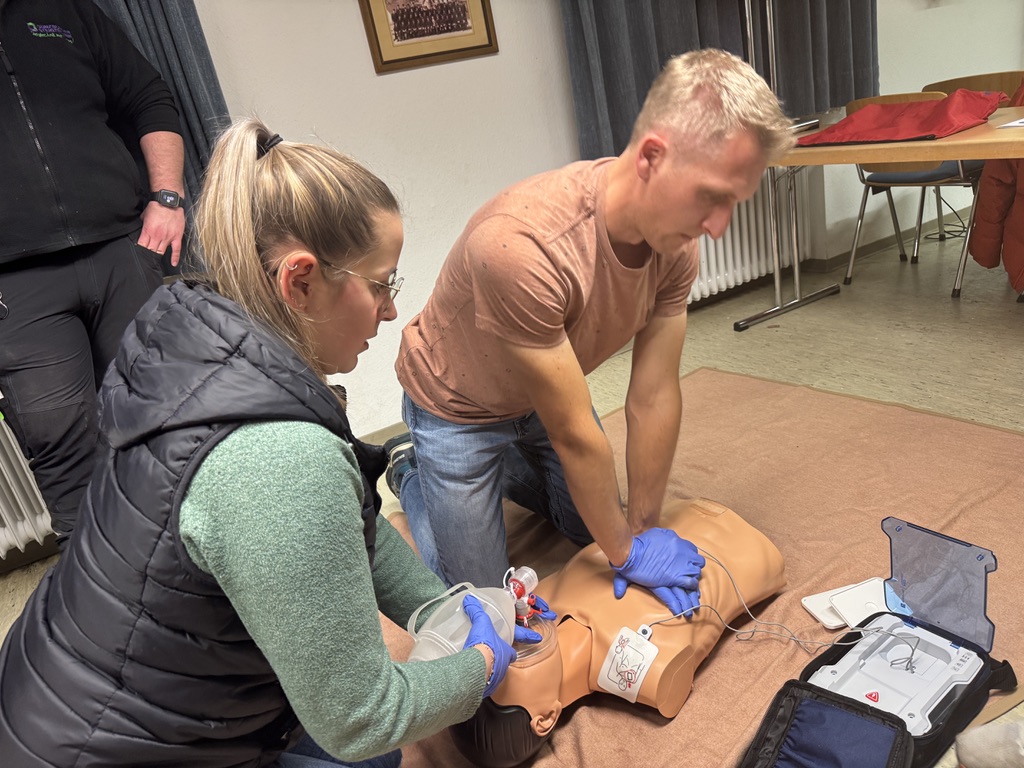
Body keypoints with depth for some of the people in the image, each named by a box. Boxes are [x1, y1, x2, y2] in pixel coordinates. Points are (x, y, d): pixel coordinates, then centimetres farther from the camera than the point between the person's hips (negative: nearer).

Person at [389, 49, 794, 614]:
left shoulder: (677, 242, -21)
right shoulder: (519, 245, -43)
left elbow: (654, 398, -15)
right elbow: (574, 434, -33)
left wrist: (641, 530, -10)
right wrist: (627, 551, -19)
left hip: (545, 397, 6)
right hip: (457, 410, -6)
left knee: (593, 528, 20)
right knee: (479, 593, 6)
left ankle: (500, 469, 40)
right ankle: (411, 470, 29)